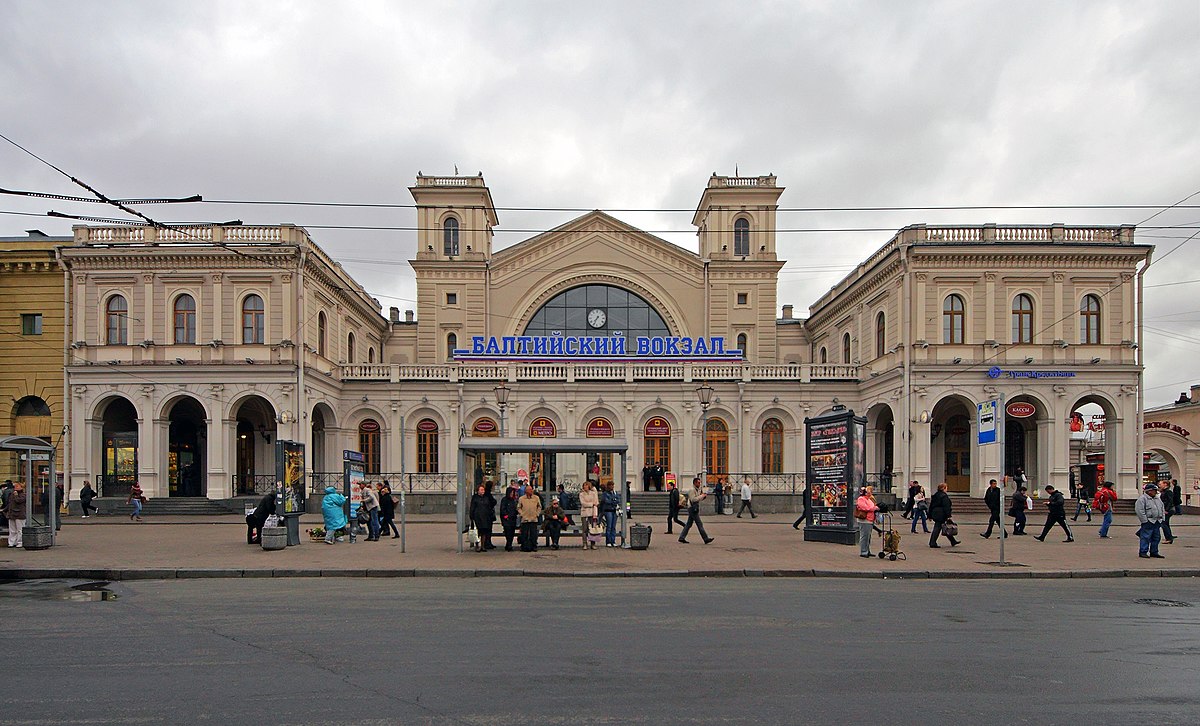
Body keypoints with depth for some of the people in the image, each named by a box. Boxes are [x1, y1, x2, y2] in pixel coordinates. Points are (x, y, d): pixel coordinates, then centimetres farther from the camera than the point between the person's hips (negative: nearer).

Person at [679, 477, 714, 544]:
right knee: (699, 524, -7)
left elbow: (700, 499, 25)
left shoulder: (697, 489, 18)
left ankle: (682, 538, 13)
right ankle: (706, 539, -6)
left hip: (695, 509, 10)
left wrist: (703, 495, 6)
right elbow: (693, 499, -21)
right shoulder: (692, 490, -13)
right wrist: (701, 496, -17)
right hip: (693, 508, -10)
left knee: (689, 524, 10)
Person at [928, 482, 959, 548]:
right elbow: (946, 507, -18)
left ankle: (953, 542, 25)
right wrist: (948, 516, -18)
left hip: (935, 514, 9)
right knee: (937, 528, -6)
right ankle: (933, 543, -6)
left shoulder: (935, 495, 14)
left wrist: (930, 515, 20)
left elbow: (931, 505, 16)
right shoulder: (944, 496, -13)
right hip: (941, 515, -9)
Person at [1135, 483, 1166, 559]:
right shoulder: (1142, 499, -10)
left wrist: (1162, 518, 13)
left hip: (1157, 522, 8)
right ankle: (1143, 552, -2)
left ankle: (1154, 552, 20)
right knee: (1145, 537, -7)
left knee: (1156, 538, 11)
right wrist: (1145, 520, -17)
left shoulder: (1157, 499, 17)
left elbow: (1162, 509, 24)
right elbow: (1139, 510, -15)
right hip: (1148, 522, -8)